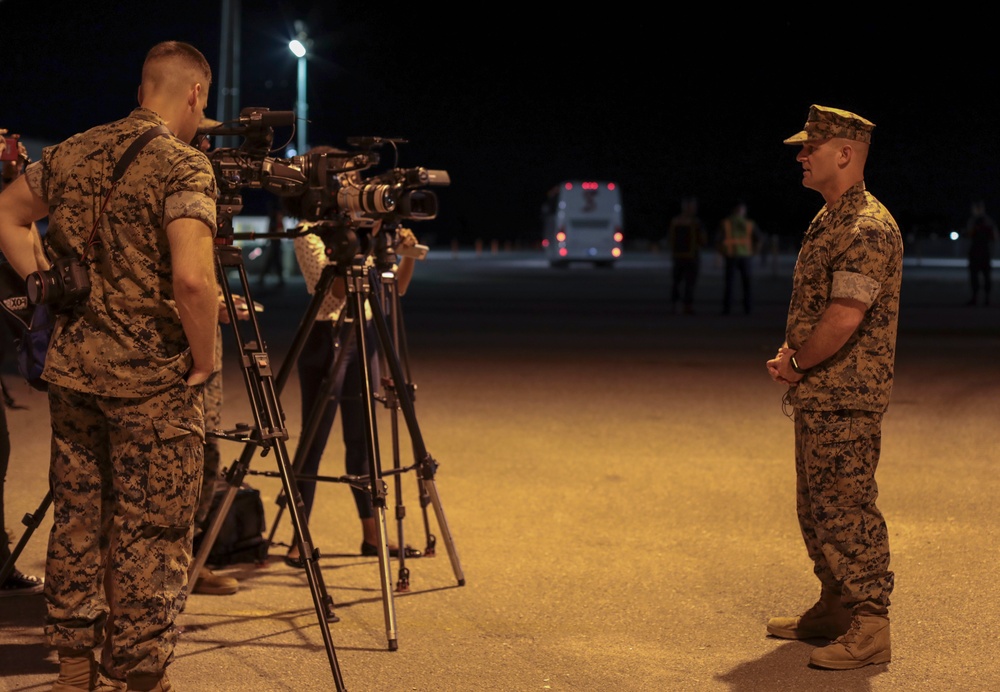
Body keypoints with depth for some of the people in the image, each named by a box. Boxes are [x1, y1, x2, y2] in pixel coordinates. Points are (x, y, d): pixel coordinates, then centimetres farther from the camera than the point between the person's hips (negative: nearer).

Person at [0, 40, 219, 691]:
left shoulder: (73, 153, 6)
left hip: (73, 368, 7)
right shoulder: (184, 166, -15)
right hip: (153, 379, -7)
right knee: (151, 535, 3)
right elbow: (192, 278, -27)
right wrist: (205, 360, -13)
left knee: (78, 518, 17)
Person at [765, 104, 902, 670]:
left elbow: (843, 319, -25)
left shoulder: (868, 228, -18)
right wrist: (790, 354, 7)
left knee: (846, 508, -7)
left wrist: (796, 364, -11)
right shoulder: (829, 221, 15)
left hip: (847, 400, -10)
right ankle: (835, 608, 27)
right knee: (816, 508, 16)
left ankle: (870, 629, -2)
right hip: (818, 396, 10)